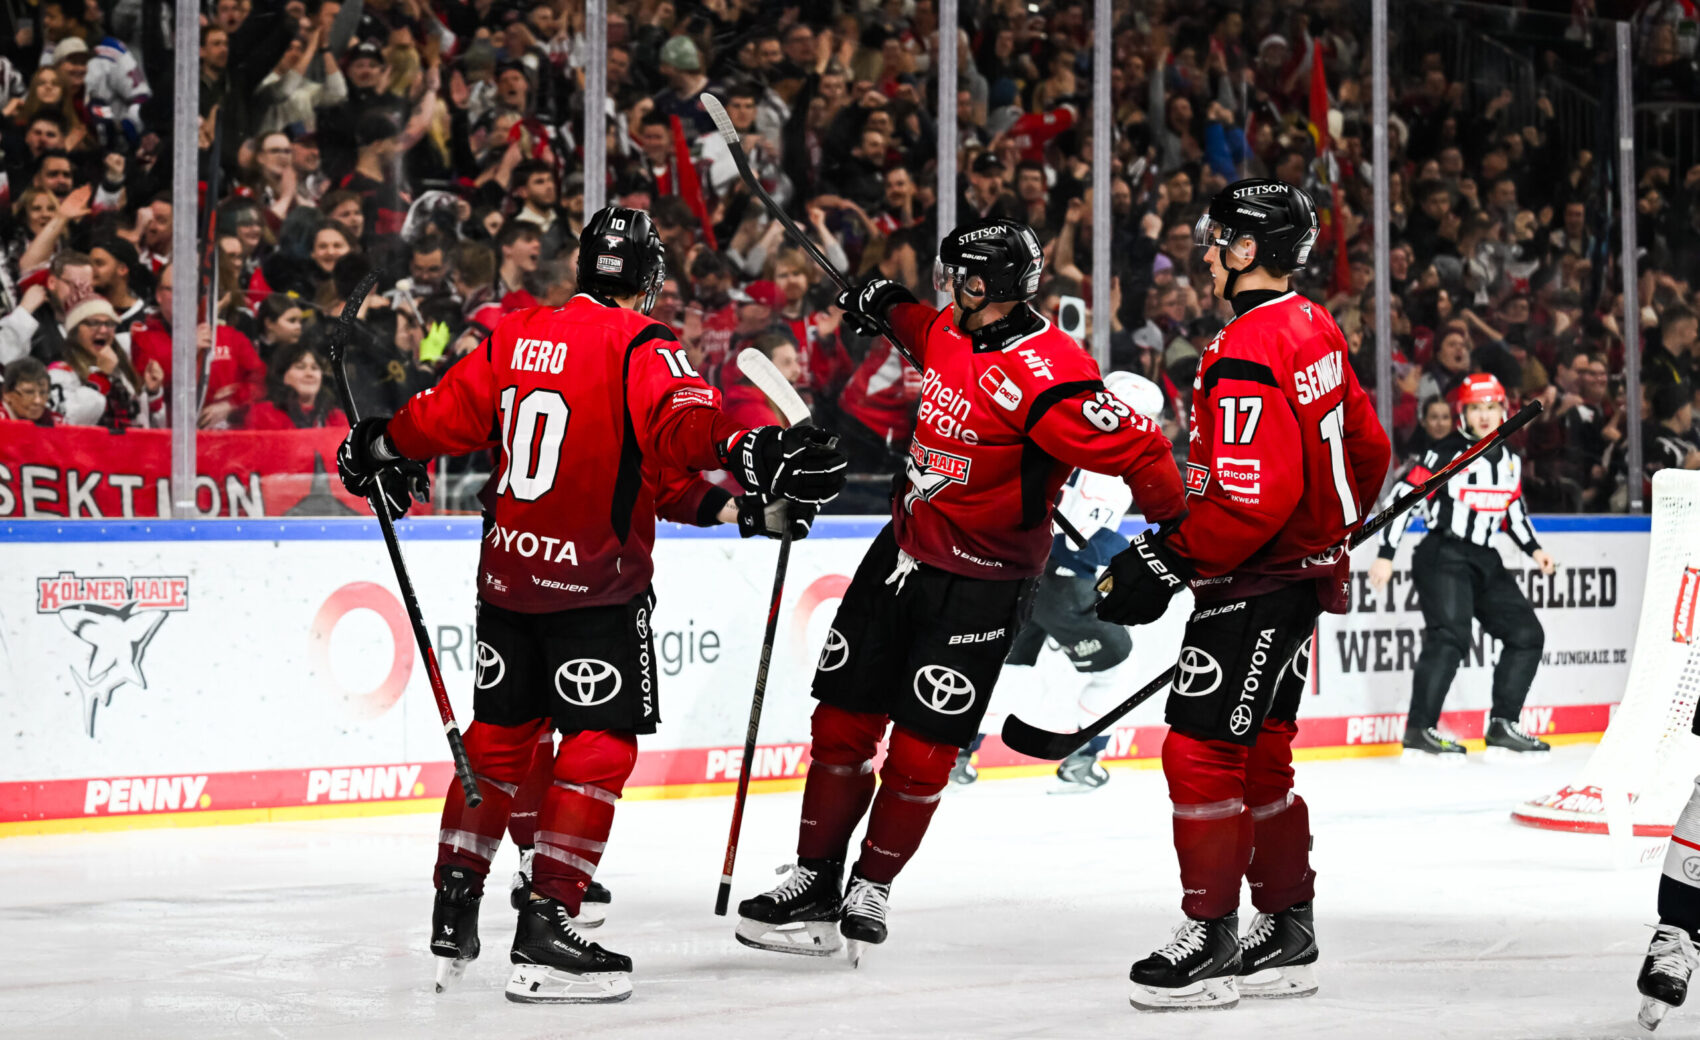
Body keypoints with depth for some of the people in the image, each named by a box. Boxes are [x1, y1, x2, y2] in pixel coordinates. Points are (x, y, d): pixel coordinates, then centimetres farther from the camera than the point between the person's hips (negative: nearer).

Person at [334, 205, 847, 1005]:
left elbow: (449, 414, 15)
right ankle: (546, 926, -9)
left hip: (508, 571, 7)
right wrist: (746, 455, -38)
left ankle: (453, 912, 19)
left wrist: (383, 448, 33)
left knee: (499, 734, 17)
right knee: (600, 745, -2)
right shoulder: (639, 346, -10)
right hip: (594, 585, -6)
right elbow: (678, 424, -27)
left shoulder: (514, 335, 7)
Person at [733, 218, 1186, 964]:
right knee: (843, 721, 8)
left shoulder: (1042, 375, -26)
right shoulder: (953, 332, 0)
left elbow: (1135, 448, -28)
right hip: (905, 549, 8)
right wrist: (885, 307, 32)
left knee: (921, 748, -2)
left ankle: (871, 889, 17)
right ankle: (816, 882, 18)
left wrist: (1172, 533, -29)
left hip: (979, 585, -8)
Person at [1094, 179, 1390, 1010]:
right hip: (1305, 568, 10)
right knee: (1259, 753, 16)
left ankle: (1212, 939, -1)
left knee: (1200, 750, -5)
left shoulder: (1246, 356, -22)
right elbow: (1366, 445, 18)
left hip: (1257, 580, -10)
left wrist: (1167, 560, -22)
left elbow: (1255, 497, -27)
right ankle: (1286, 934, 22)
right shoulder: (1315, 331, 9)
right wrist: (1335, 529, 30)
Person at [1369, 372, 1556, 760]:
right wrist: (1385, 555, -17)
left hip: (1485, 561, 8)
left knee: (1526, 634, 4)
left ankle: (1502, 726, 10)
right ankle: (1419, 731, -22)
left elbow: (1514, 509, 25)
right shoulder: (1446, 455, -10)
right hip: (1442, 557, -8)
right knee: (1450, 636, -23)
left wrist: (1533, 549, 12)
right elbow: (1403, 497, -12)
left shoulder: (1509, 461, 12)